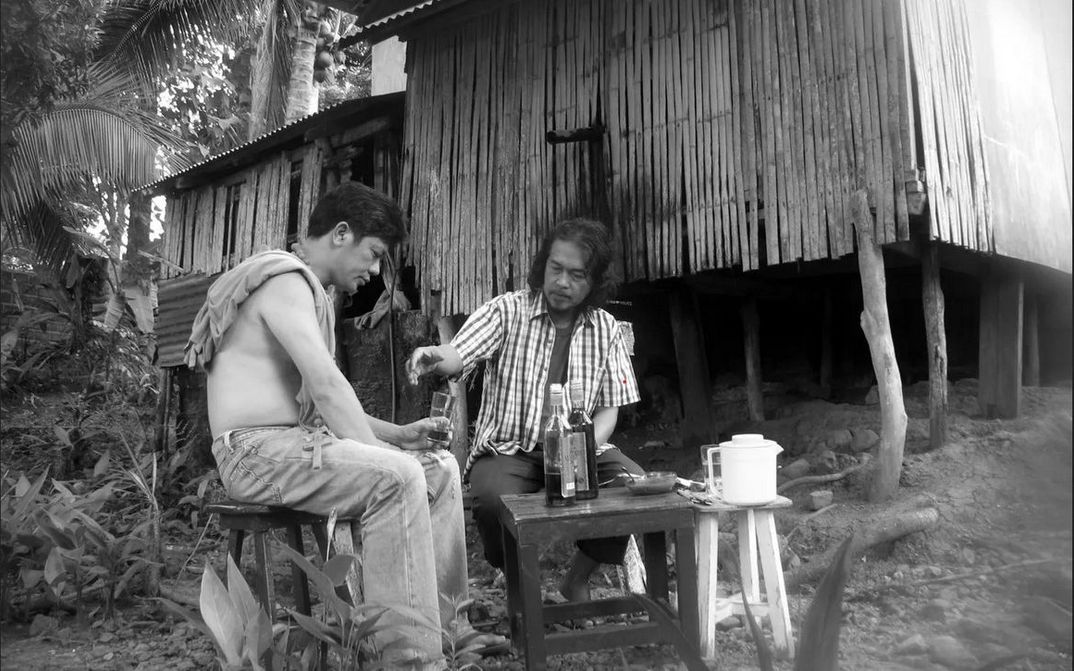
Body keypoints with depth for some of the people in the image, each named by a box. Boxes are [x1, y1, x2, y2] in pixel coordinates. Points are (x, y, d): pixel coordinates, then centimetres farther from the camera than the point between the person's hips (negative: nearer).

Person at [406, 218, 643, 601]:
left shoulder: (606, 329, 7)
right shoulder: (507, 310, -3)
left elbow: (609, 407, 6)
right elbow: (459, 356, -18)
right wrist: (434, 356, -43)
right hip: (508, 449, -2)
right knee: (493, 499, -34)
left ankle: (577, 581, 4)